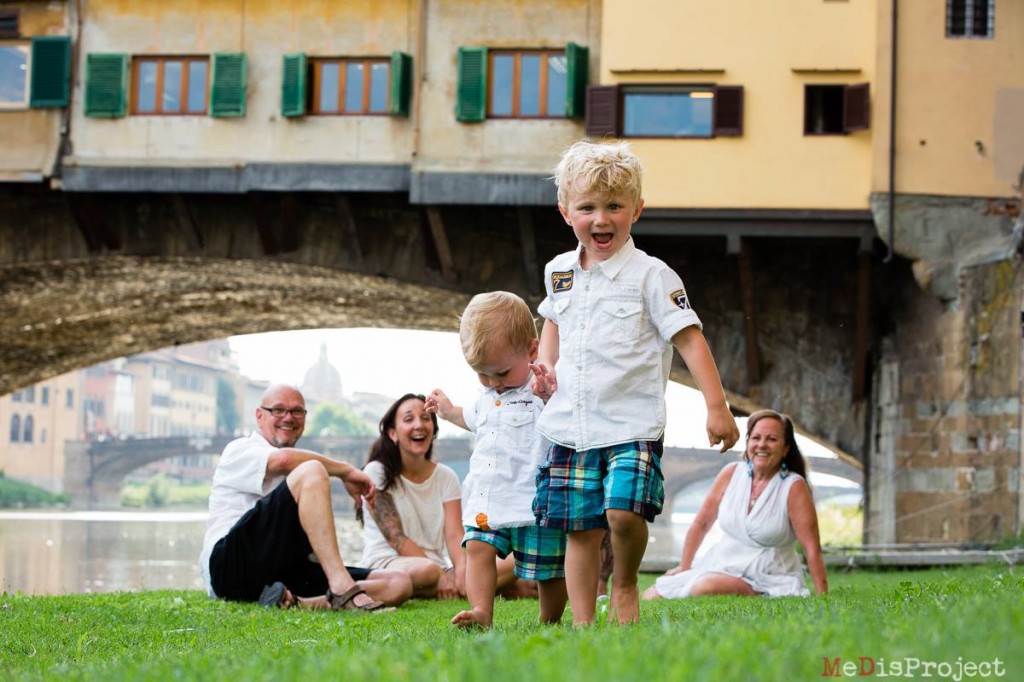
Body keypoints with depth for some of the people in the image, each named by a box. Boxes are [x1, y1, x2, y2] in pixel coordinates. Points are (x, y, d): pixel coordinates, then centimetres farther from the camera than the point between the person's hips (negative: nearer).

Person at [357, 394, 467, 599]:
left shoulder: (446, 477, 12)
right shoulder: (376, 473, 0)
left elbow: (454, 536, -1)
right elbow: (395, 537, -10)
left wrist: (462, 572, -25)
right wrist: (440, 575, -23)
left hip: (437, 569, 5)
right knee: (426, 570, -40)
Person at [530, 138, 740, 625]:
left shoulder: (650, 275, -6)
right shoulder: (559, 272, 10)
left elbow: (689, 338, -9)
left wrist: (716, 406, -15)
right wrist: (545, 367, 12)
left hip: (632, 425, -5)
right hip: (570, 425, 5)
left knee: (624, 512, -21)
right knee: (580, 528, 5)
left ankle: (625, 585, 7)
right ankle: (582, 624, 13)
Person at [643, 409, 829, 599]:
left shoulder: (793, 487, -11)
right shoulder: (732, 473, 2)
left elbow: (812, 548, -15)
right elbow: (701, 523, 11)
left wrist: (822, 598, -21)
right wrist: (684, 567, 15)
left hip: (768, 582, -5)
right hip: (722, 567, 5)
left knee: (705, 587, -33)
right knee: (651, 597, -5)